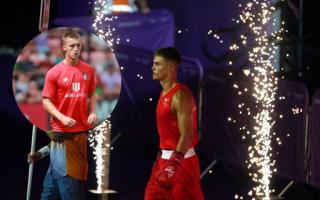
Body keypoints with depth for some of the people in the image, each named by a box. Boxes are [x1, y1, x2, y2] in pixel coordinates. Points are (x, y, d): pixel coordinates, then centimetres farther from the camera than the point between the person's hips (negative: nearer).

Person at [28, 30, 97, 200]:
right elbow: (46, 101, -6)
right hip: (62, 131, -5)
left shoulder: (88, 70, 5)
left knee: (80, 172, 11)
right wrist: (62, 118, -19)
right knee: (63, 173, -4)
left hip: (82, 130, 5)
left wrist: (92, 112, -2)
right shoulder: (54, 72, -7)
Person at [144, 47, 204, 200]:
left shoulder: (180, 95, -18)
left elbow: (187, 135, -23)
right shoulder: (165, 93, 12)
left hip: (181, 160, -10)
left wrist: (174, 164, -29)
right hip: (165, 158, 10)